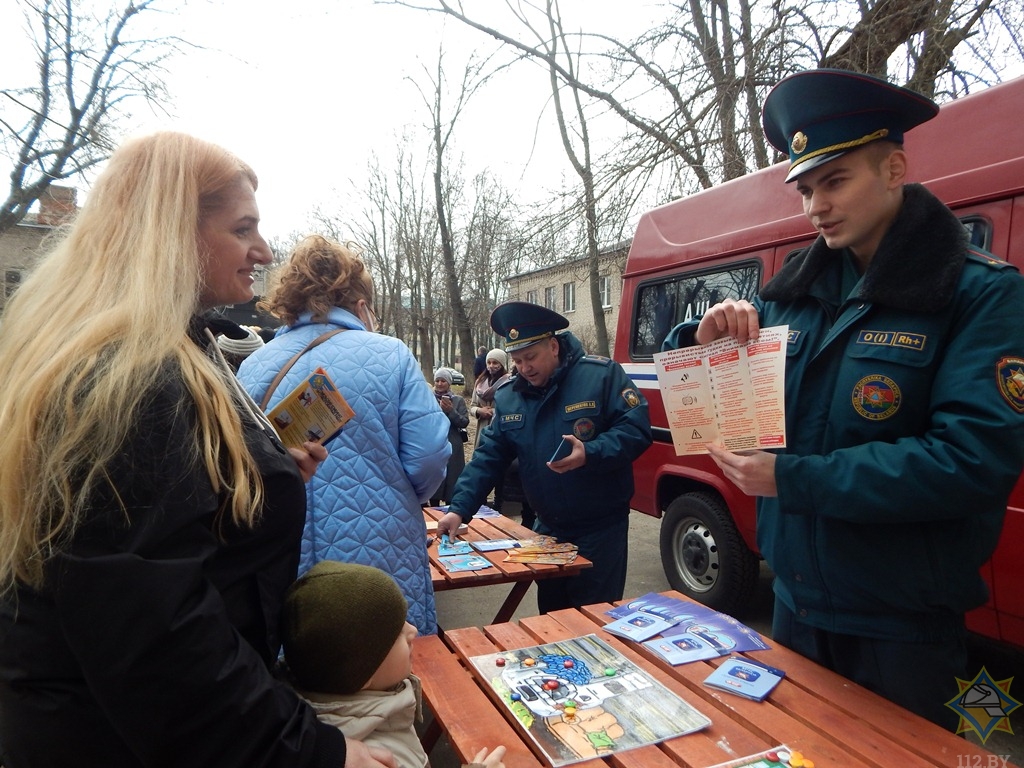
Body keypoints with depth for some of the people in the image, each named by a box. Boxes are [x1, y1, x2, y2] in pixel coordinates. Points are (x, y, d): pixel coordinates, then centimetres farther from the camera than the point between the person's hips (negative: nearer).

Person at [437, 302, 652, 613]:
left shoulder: (601, 374, -14)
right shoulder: (508, 396, 1)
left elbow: (637, 430, -17)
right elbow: (488, 458, 2)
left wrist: (589, 454, -33)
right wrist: (459, 509, -8)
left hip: (600, 528, -5)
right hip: (547, 528, 5)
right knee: (550, 615, 20)